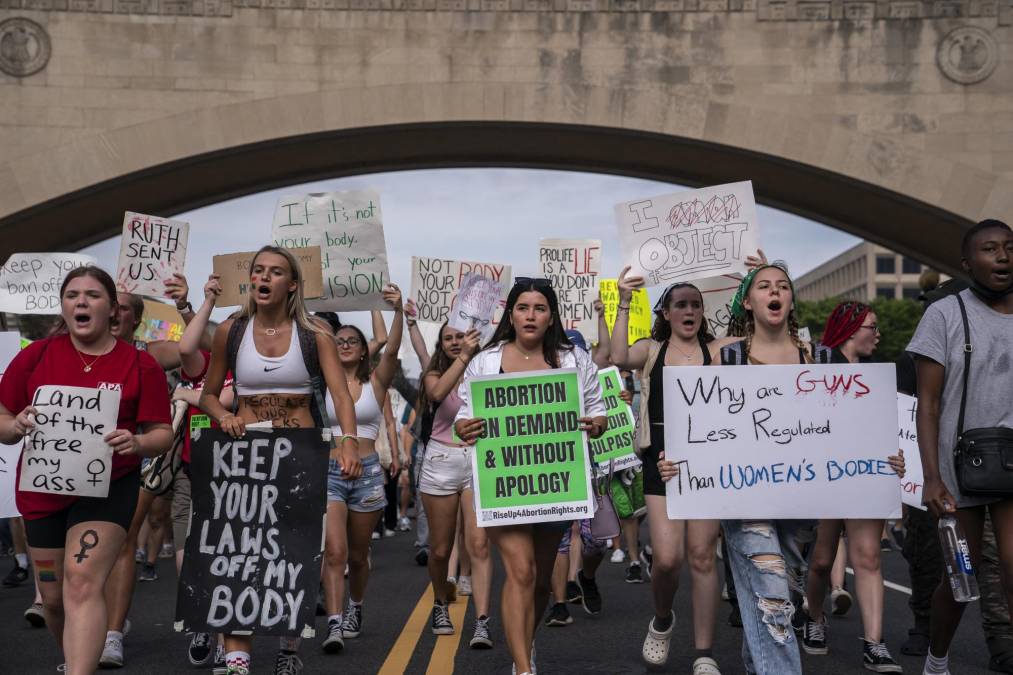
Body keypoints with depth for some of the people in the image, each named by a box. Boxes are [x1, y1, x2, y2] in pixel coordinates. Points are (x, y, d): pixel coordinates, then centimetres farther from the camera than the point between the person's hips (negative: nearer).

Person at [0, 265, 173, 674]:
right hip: (43, 488, 3)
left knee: (83, 582, -19)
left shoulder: (140, 365, -4)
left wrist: (136, 443, -23)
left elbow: (162, 434, -1)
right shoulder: (35, 356, 0)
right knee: (53, 597, 14)